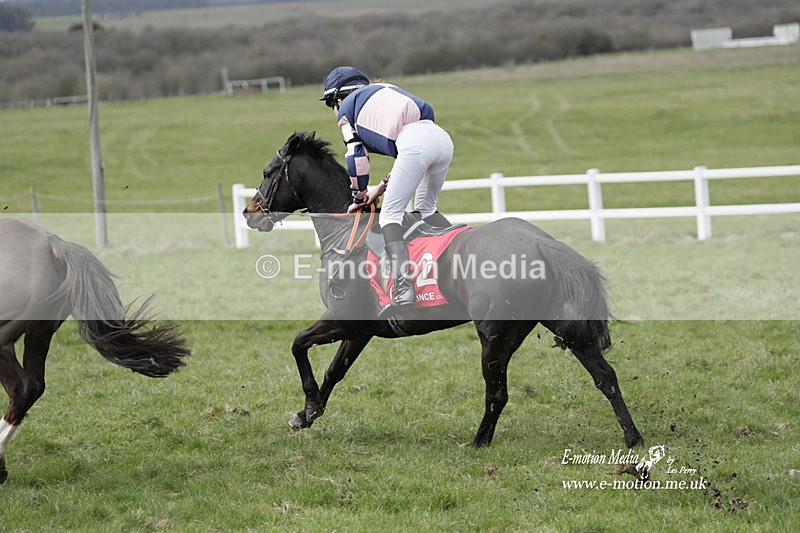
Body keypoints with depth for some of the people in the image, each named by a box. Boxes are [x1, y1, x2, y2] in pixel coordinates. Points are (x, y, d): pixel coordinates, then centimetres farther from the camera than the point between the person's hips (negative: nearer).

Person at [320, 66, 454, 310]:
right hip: (442, 138, 7)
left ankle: (402, 286, -20)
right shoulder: (384, 92, 39)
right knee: (425, 210, 27)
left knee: (389, 215, -3)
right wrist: (383, 187, 34)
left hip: (414, 142, -7)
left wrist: (359, 198, 27)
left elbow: (356, 155, 16)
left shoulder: (346, 107, 21)